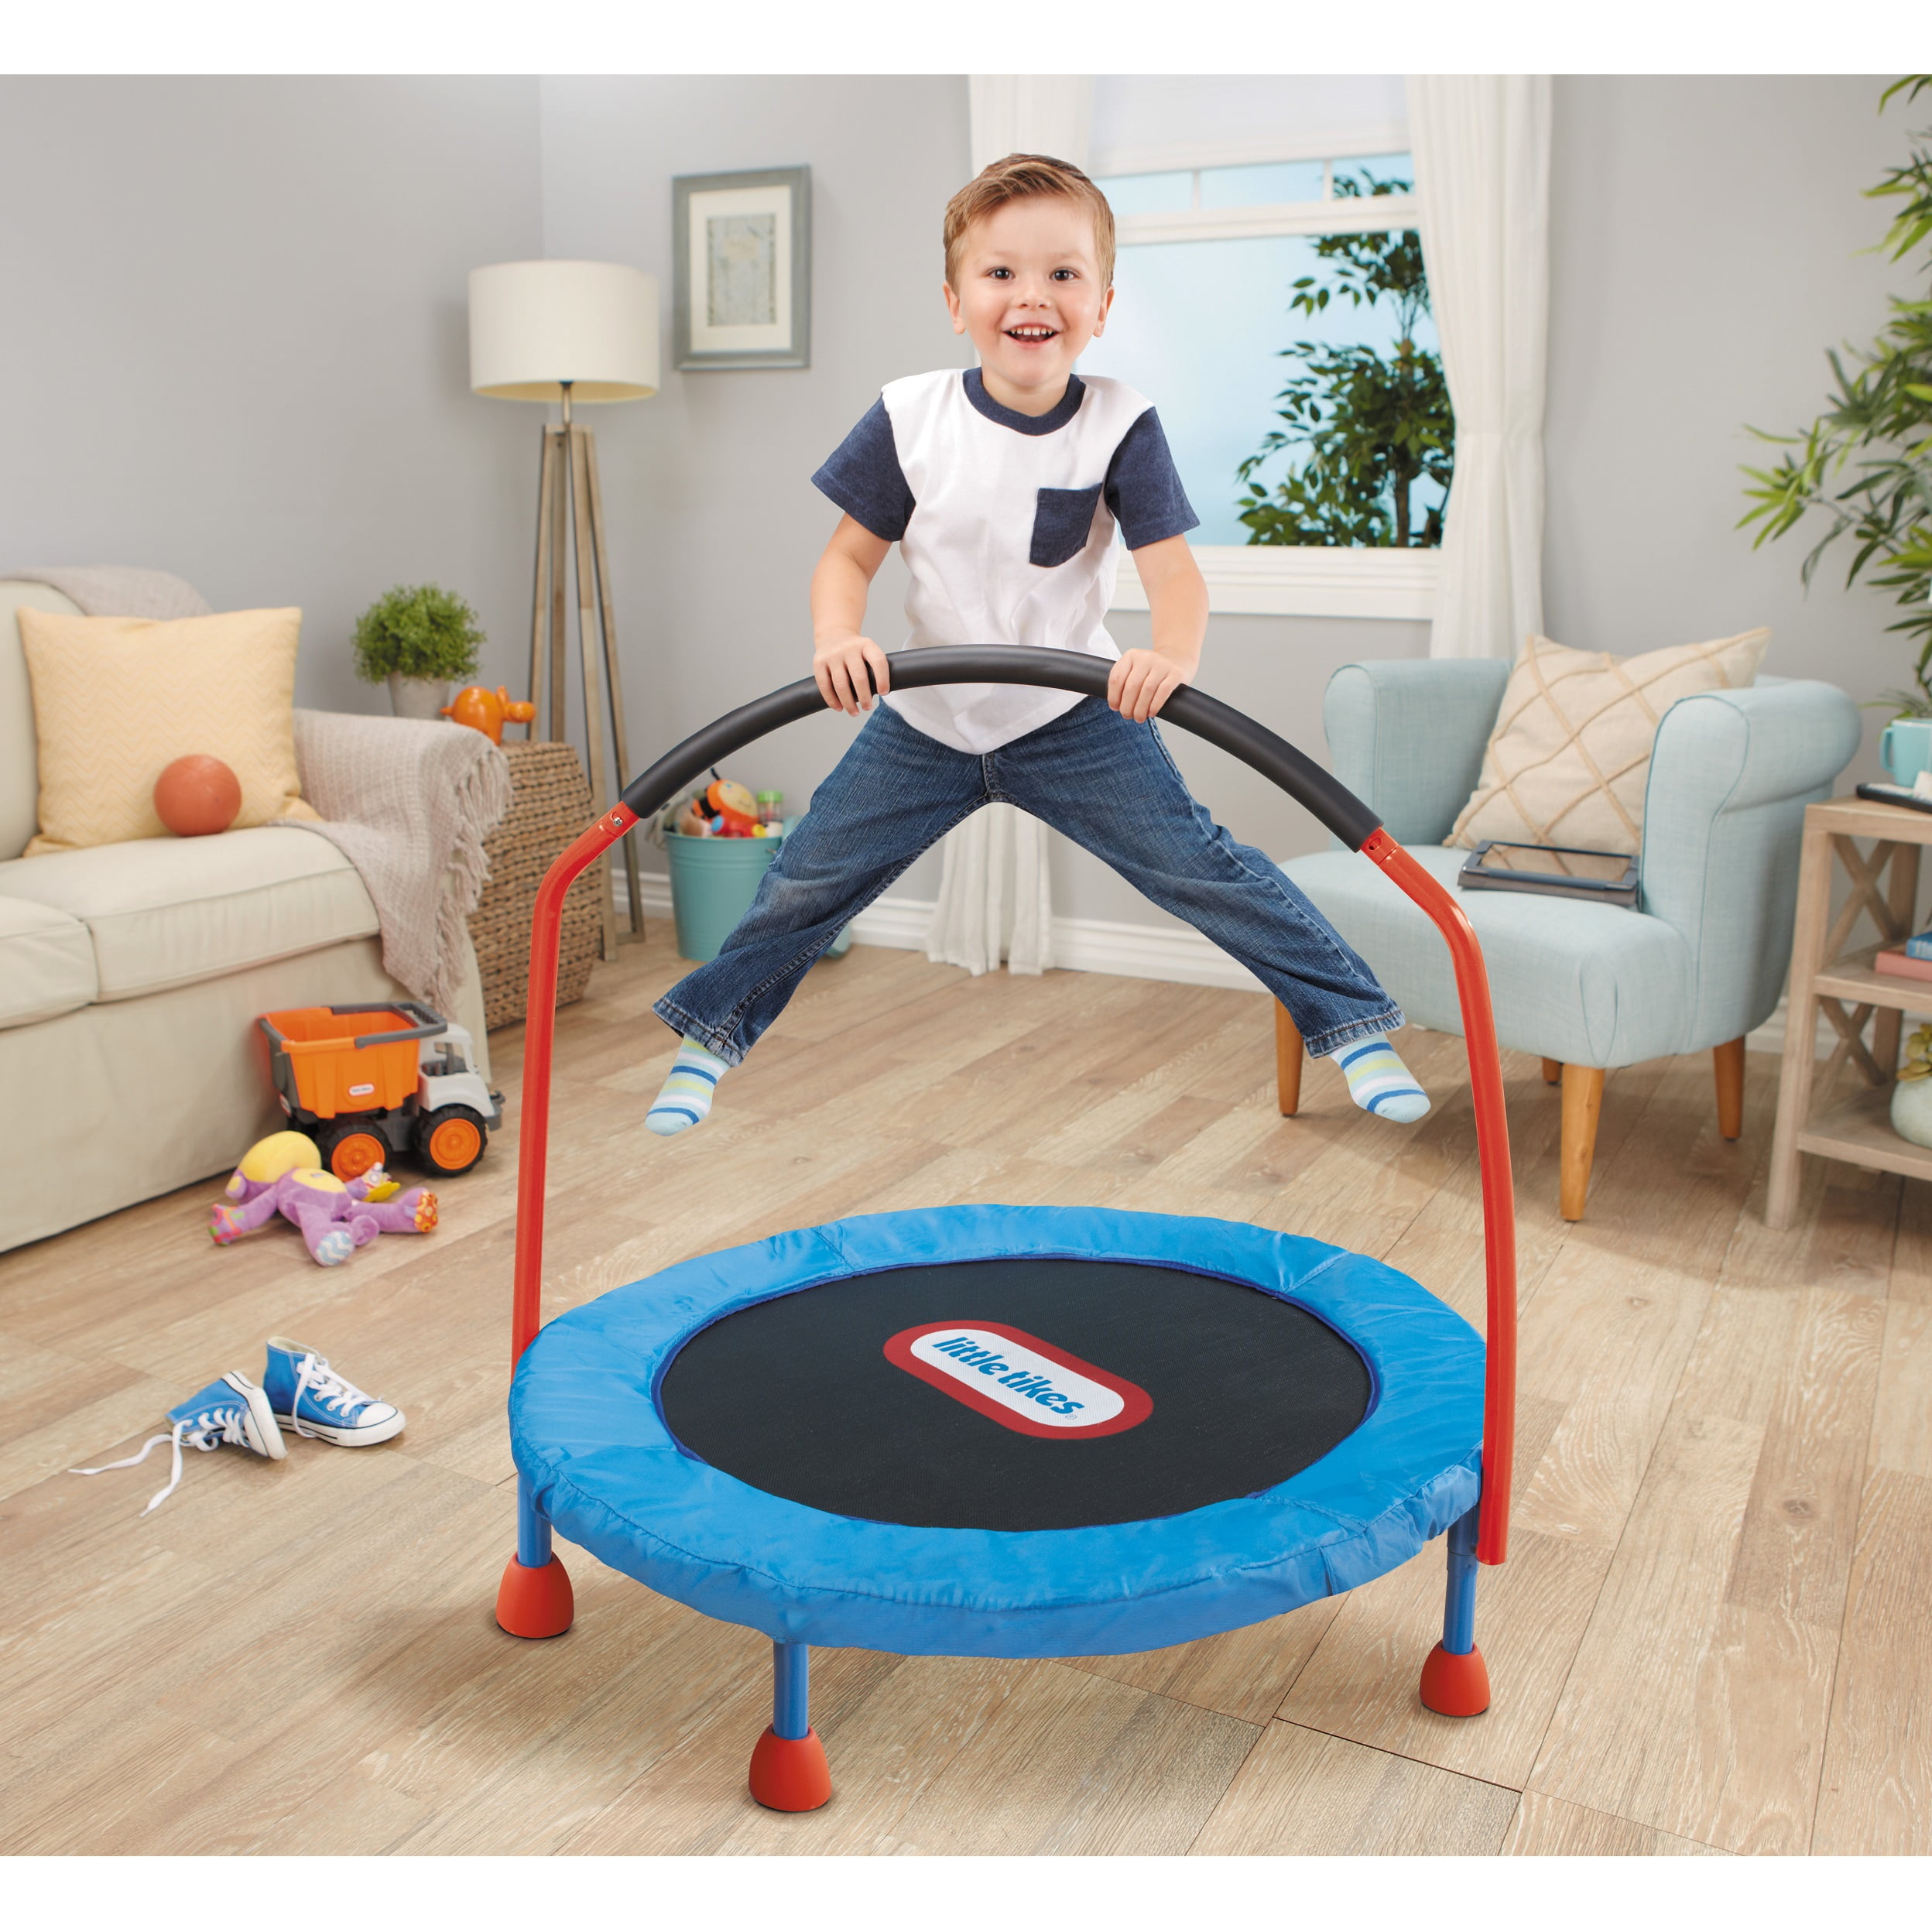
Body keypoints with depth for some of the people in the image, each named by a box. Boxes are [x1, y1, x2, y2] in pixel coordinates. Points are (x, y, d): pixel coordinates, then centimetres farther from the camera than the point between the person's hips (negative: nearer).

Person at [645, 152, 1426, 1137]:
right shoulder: (909, 417, -10)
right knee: (809, 880, 6)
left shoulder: (1119, 424, -13)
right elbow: (850, 553, -4)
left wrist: (1173, 656, -43)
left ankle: (1354, 1020, 10)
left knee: (1199, 866, -6)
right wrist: (836, 639, -27)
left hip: (1078, 718, -1)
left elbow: (1172, 567, -20)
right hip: (926, 720, 2)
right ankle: (710, 1031, 29)